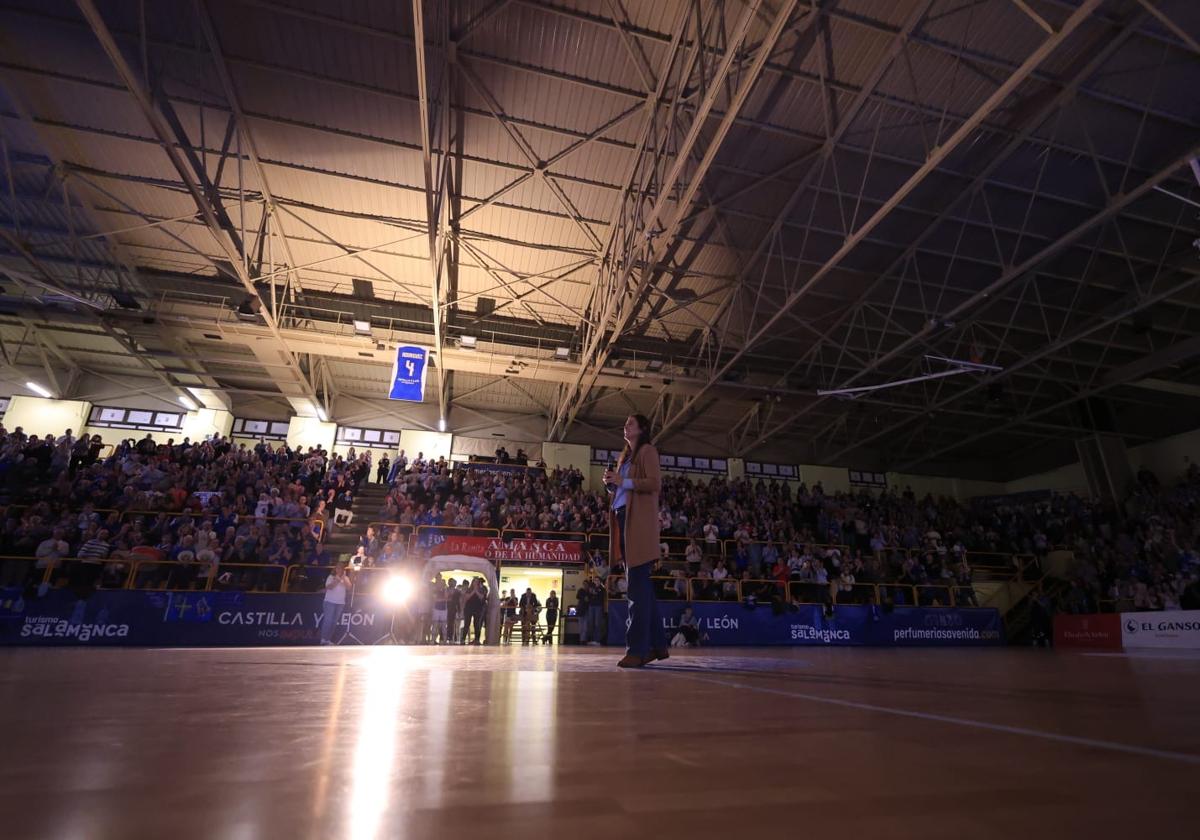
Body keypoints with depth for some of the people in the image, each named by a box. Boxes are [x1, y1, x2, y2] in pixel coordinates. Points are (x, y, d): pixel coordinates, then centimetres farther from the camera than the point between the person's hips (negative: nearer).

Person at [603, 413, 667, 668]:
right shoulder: (625, 456, 25)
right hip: (623, 518, 9)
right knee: (642, 585, 9)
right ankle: (656, 644, 16)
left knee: (637, 586, -12)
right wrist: (611, 483, 5)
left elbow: (655, 483, -12)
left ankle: (638, 649, -12)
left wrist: (623, 481, -14)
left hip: (639, 521, -9)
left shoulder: (647, 450, 1)